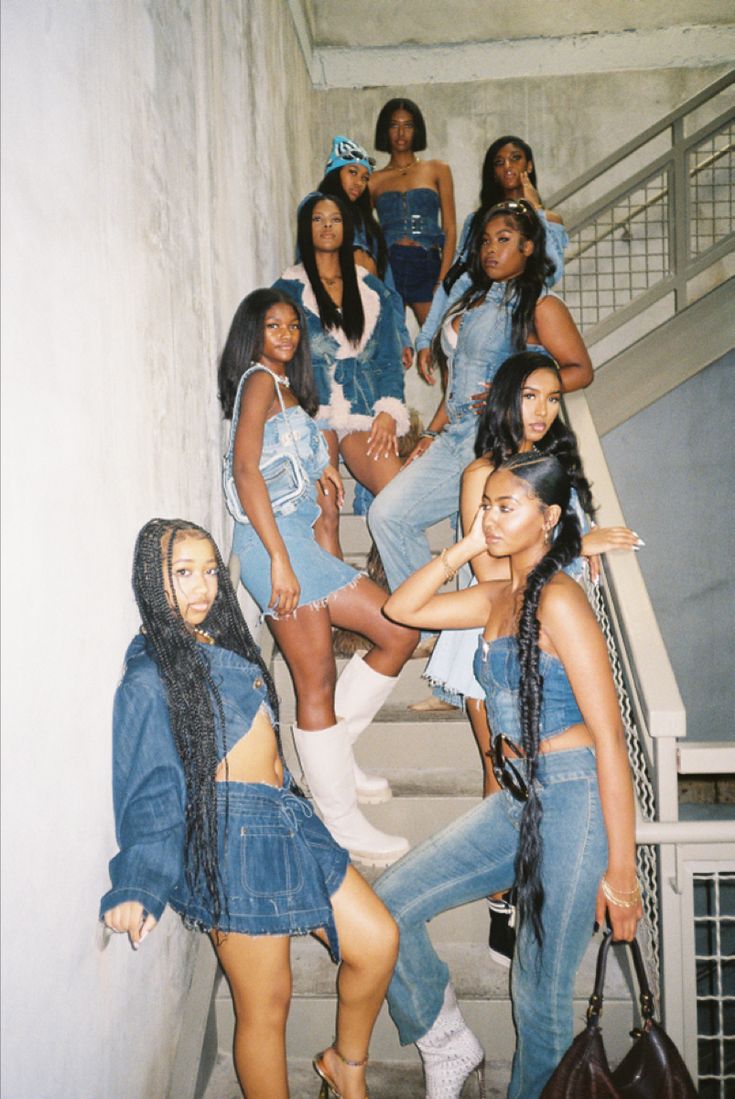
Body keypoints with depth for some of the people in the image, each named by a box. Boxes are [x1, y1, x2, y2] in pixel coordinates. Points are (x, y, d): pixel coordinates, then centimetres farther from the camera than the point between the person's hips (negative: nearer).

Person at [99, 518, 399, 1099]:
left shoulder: (224, 643, 13)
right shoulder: (149, 678, -12)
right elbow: (150, 795, -15)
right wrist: (136, 888, -26)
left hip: (287, 820, 8)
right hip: (234, 839, -8)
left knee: (377, 940, 6)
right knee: (266, 1004, 4)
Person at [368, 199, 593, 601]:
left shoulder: (541, 305, -2)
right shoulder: (473, 298, 20)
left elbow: (581, 369, -6)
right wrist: (431, 434, 16)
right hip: (453, 439, 8)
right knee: (386, 513, -1)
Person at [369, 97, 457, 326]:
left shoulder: (437, 170, 12)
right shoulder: (375, 180, 13)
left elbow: (450, 228, 7)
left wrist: (442, 280, -5)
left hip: (427, 266, 0)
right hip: (388, 266, 0)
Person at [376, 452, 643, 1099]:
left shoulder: (559, 599, -15)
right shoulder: (500, 597, 10)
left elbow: (609, 736, -17)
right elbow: (402, 610, 15)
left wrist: (621, 871, -17)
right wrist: (466, 548, 5)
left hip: (573, 799, -8)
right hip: (517, 797, 8)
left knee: (540, 993, 3)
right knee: (390, 905, 5)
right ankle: (449, 1046, 26)